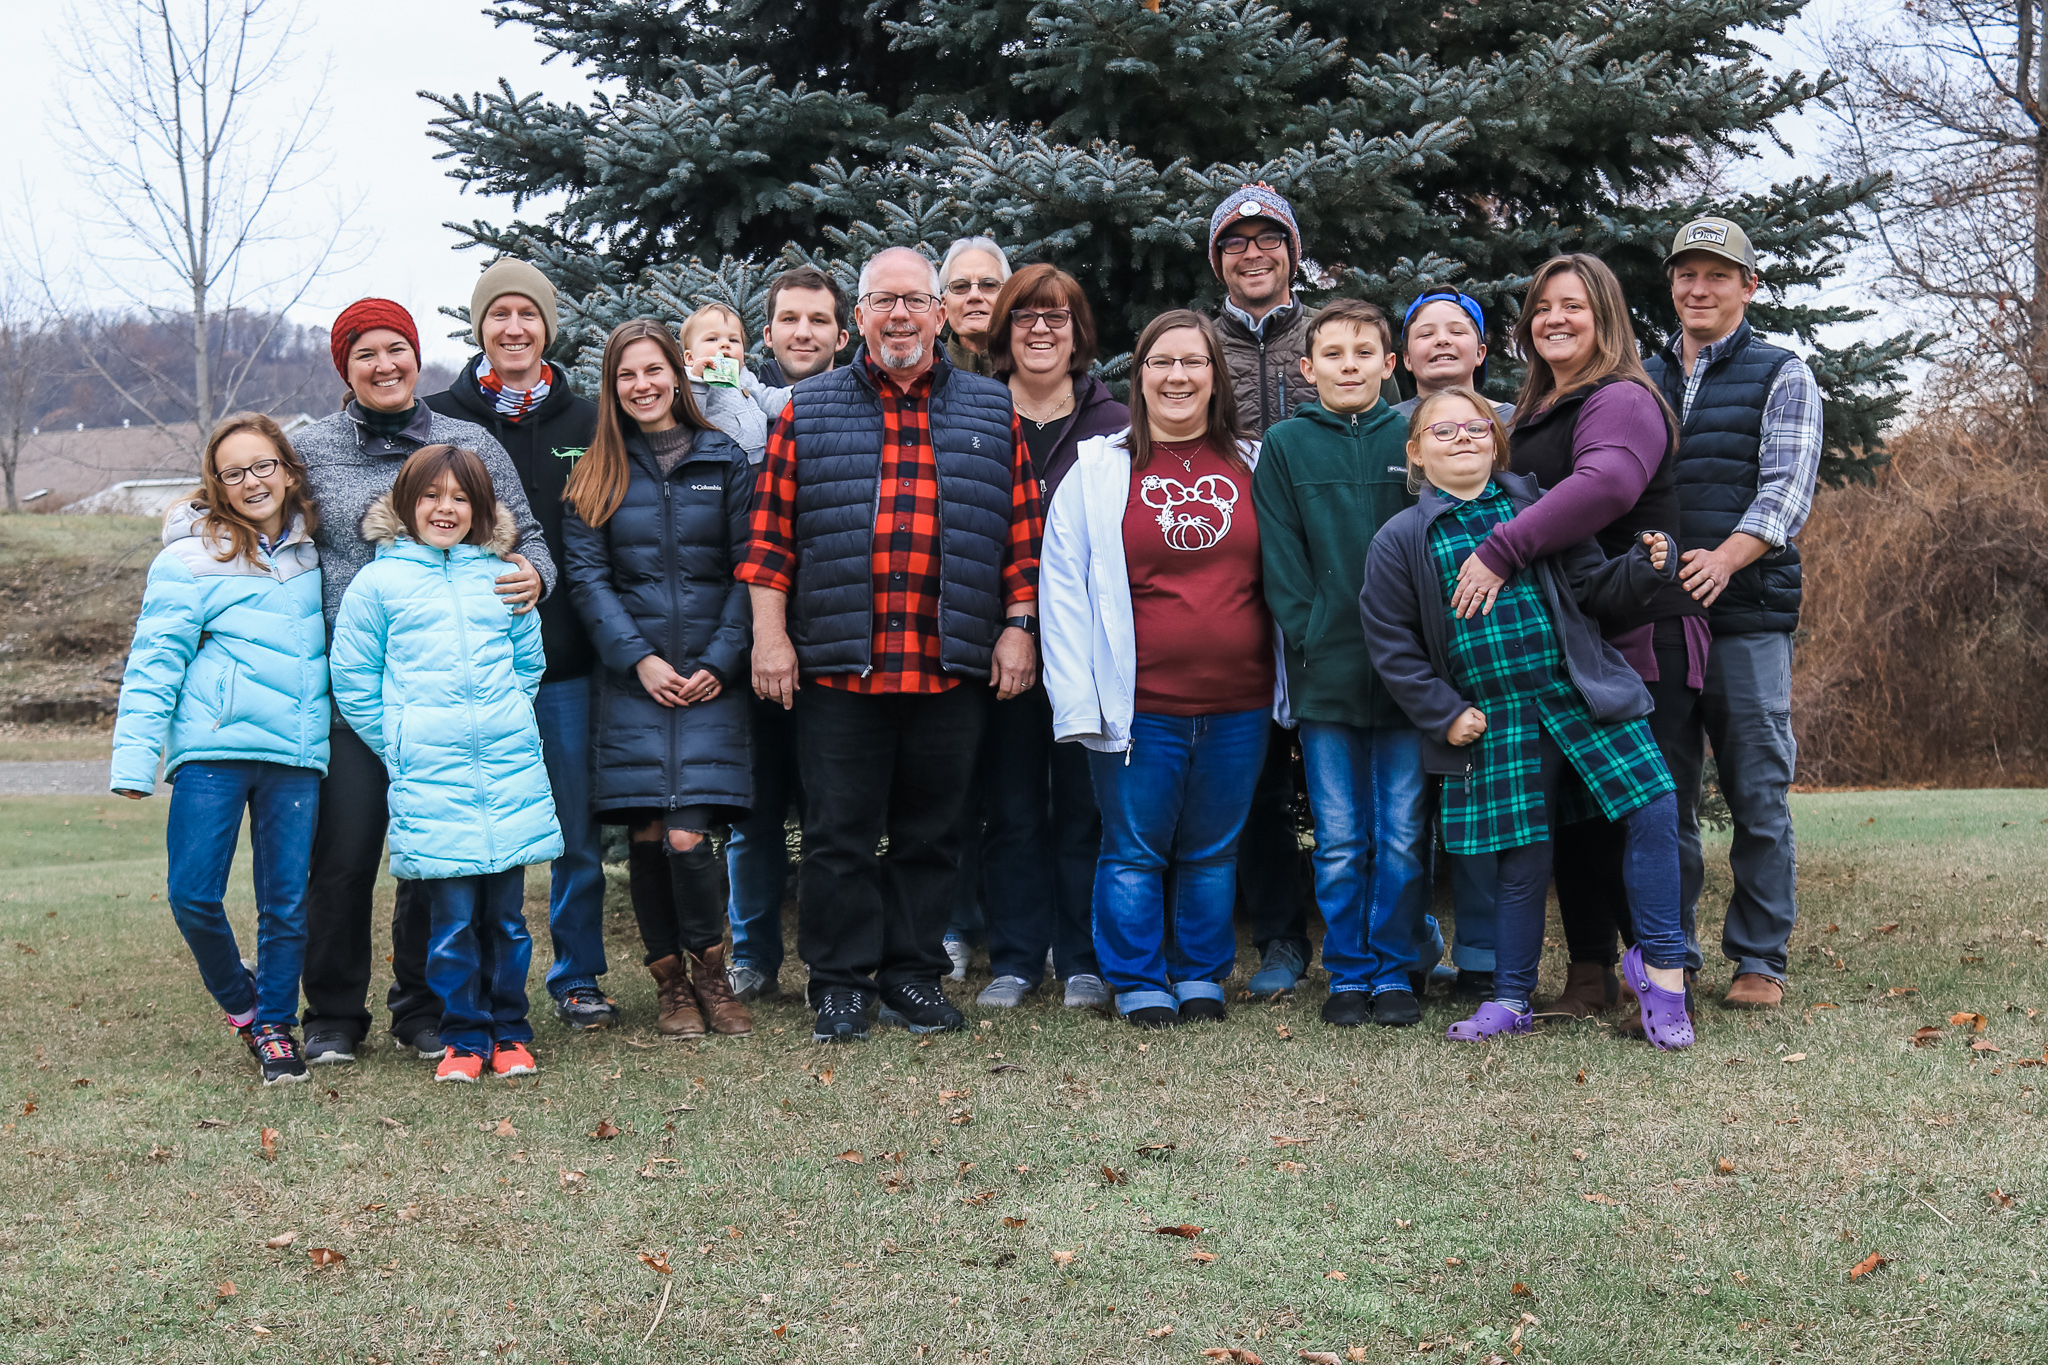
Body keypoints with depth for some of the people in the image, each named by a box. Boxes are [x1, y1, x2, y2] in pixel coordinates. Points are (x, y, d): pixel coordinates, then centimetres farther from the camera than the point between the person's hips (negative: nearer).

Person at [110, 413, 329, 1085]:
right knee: (193, 895, -5)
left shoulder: (313, 551, 12)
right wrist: (135, 756, -9)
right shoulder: (190, 558, -1)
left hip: (298, 752, 3)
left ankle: (275, 1025, 21)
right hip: (212, 747, -3)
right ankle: (239, 1000, 21)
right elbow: (155, 661, -3)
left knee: (286, 902, 3)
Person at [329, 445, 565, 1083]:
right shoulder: (376, 582, 4)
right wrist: (399, 744, 1)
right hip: (429, 776, -2)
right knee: (453, 915, -3)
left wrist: (506, 719, 11)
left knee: (507, 910, 6)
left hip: (511, 767, 3)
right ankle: (464, 1037, 9)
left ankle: (509, 1031, 18)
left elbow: (530, 660, 22)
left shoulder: (501, 577, 11)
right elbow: (352, 678, 6)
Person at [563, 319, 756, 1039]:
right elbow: (588, 576, 4)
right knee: (646, 837, -1)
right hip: (632, 678, 1)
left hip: (709, 674, -1)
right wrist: (639, 658, -8)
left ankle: (710, 971, 10)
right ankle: (671, 983, 15)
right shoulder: (597, 474, 9)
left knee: (687, 837, -12)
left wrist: (720, 661, -6)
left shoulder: (725, 460, 7)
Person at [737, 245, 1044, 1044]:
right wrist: (769, 634, -4)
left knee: (930, 830, 9)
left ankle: (913, 971, 21)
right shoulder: (808, 411, 8)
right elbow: (771, 535, 3)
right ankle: (840, 981, 13)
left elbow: (1024, 535, 9)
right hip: (837, 664, -1)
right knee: (839, 831, 2)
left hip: (954, 669, 1)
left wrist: (1019, 627, 1)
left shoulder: (993, 413, 11)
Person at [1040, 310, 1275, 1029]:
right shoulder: (1099, 469, 1)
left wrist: (1288, 683, 7)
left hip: (1238, 703, 2)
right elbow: (1063, 588, -2)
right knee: (1134, 851, 5)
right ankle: (1139, 985, 18)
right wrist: (1077, 700, -9)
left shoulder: (1252, 465, 8)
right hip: (1138, 704, -2)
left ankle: (1202, 977, 25)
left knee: (1212, 852, 12)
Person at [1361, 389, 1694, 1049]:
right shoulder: (1400, 541, 4)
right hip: (1494, 722, -1)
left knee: (1655, 809, -11)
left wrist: (1646, 566, -12)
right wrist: (1443, 715, -2)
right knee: (1524, 860, 2)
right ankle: (1512, 1000, 18)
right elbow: (1393, 647, 4)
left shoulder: (1535, 506, 8)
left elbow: (1594, 586, 7)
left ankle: (1659, 961, 5)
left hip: (1582, 694, 1)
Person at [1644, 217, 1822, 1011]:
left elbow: (1787, 488, -6)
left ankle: (1759, 960, 9)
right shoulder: (1641, 381, 17)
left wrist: (1727, 557, -23)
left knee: (1758, 796, 0)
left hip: (1749, 617, -3)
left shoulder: (1781, 377, 6)